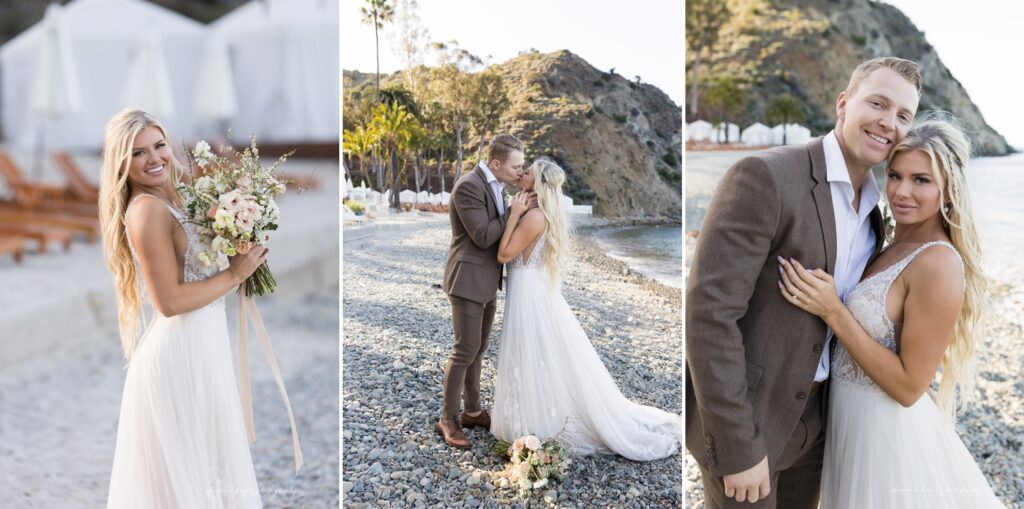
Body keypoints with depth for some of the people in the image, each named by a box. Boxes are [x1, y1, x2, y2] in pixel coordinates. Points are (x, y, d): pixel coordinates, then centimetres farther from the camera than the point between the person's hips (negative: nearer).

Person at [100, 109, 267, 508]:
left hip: (196, 344, 9)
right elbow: (170, 301, -22)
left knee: (199, 457, 20)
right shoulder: (147, 209, -18)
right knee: (182, 469, 5)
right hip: (178, 351, -9)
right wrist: (235, 274, -15)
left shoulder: (168, 200, 9)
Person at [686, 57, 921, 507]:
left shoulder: (874, 212, 7)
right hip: (744, 421, -7)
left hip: (814, 418, 7)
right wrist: (738, 447, -22)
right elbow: (709, 310, -23)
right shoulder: (765, 176, -18)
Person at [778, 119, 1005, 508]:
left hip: (890, 433, -7)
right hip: (853, 420, 8)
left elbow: (908, 386, -22)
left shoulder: (938, 263, -22)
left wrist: (832, 312, -24)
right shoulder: (893, 245, 3)